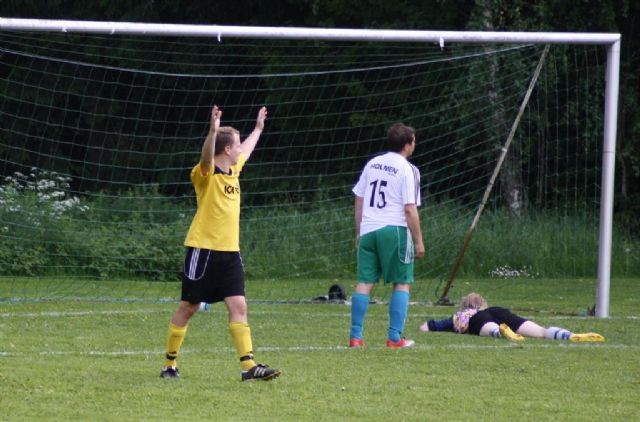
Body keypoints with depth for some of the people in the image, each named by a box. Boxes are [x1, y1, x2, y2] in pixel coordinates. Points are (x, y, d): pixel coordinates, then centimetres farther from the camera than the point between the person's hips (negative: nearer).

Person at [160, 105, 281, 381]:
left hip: (229, 251, 6)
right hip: (203, 249, -6)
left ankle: (248, 366, -13)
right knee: (188, 307, 3)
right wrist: (213, 131, -50)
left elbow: (246, 151, 36)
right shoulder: (206, 174, -9)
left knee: (238, 306, -6)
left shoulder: (233, 170, 14)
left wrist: (258, 128, 50)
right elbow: (207, 157, -33)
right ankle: (170, 364, 14)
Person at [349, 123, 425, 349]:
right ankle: (395, 337, -1)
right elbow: (410, 209, -10)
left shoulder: (372, 163, 12)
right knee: (402, 283, 4)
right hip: (394, 229, -5)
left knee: (365, 283, 6)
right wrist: (418, 241, -5)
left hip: (368, 230, 5)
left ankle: (355, 337, 3)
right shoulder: (407, 170, -6)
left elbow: (358, 201, 15)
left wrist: (359, 233, 22)